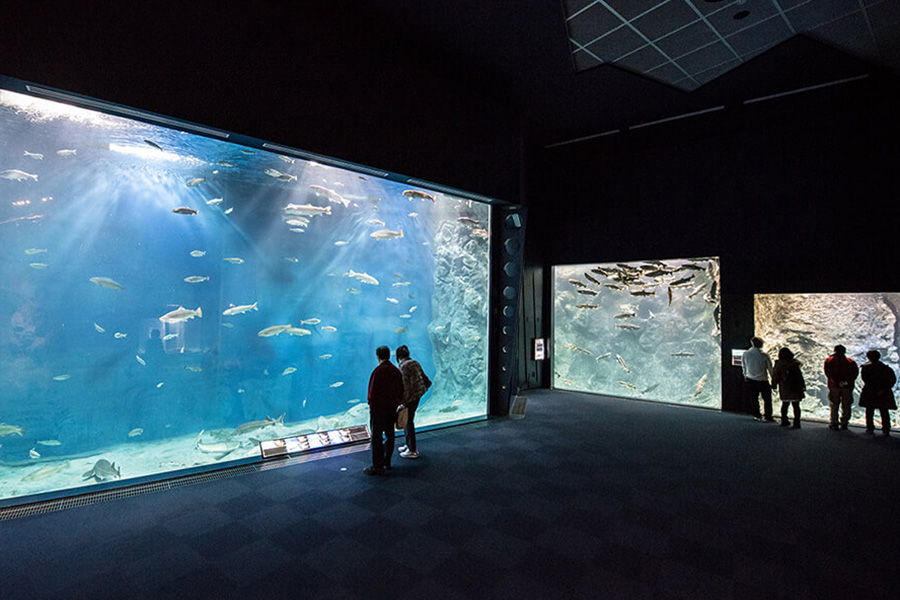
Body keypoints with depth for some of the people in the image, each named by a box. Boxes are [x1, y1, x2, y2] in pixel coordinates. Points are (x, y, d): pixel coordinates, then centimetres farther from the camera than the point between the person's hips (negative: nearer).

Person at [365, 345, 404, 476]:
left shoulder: (378, 371, -18)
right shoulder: (396, 371, 5)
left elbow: (373, 391, -17)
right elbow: (401, 391, 11)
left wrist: (371, 403, -3)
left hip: (378, 408, -7)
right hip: (392, 408, 8)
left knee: (377, 437, 0)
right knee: (389, 435, 17)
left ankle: (378, 467, 5)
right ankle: (387, 462, 29)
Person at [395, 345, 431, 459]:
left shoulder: (404, 366, -17)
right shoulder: (415, 363, 10)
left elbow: (406, 385, -22)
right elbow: (424, 378, 12)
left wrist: (404, 402, -19)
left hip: (410, 397, -9)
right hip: (417, 395, 9)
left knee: (408, 422, 2)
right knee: (409, 420, 20)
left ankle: (412, 451, 11)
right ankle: (409, 445, 32)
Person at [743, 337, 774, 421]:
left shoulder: (745, 354, -6)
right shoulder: (764, 356, -14)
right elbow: (770, 369, -4)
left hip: (750, 380, 3)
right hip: (763, 380, -2)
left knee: (754, 399, 13)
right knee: (767, 399, 11)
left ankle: (757, 416, 20)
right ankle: (768, 417, 14)